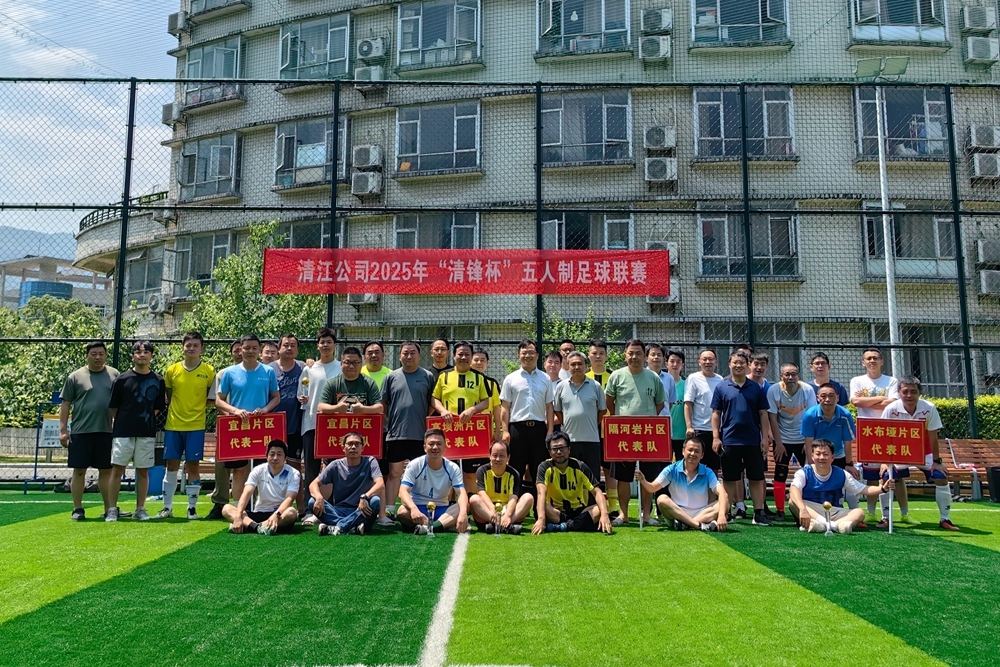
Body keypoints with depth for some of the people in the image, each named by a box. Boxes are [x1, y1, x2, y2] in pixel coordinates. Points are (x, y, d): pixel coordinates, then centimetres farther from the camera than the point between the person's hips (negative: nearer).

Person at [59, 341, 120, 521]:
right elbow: (65, 404, 3)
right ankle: (77, 509, 11)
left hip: (106, 431, 2)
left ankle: (109, 509, 14)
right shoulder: (75, 376, 2)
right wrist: (63, 429, -3)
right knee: (79, 470, 2)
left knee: (106, 471, 8)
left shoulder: (114, 375, 7)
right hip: (80, 432, -2)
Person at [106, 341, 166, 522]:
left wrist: (145, 420, 5)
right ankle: (112, 510, 8)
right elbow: (113, 408, 4)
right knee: (117, 470, 0)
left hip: (147, 434, 2)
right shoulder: (122, 379, 0)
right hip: (123, 432, -2)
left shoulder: (158, 381, 5)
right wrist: (120, 424, 5)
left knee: (143, 472, 7)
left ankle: (140, 509, 15)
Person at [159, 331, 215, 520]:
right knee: (171, 465, 6)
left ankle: (192, 508, 12)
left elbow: (212, 399, 6)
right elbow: (166, 397, 11)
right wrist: (170, 406, -3)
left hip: (196, 426, -1)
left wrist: (201, 404, -8)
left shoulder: (209, 371, -1)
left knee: (193, 466, 2)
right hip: (173, 425, 2)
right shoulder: (172, 370, 3)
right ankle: (167, 507, 16)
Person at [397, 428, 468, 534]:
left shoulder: (453, 468, -4)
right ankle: (444, 525, -29)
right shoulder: (414, 465, -8)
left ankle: (429, 528, -40)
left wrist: (463, 513, -39)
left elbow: (461, 493, -16)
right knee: (403, 511, -35)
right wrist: (414, 509, -42)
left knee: (465, 507, -26)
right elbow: (403, 491, -19)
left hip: (441, 510, 2)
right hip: (418, 508, -2)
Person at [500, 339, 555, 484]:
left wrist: (550, 431, 2)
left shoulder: (546, 379, 8)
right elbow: (505, 407, 2)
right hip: (517, 428, -1)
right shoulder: (511, 379, 4)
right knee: (516, 469, 5)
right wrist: (505, 431, -5)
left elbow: (549, 407, 8)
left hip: (539, 428, 1)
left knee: (539, 470, 8)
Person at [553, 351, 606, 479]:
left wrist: (591, 425, 5)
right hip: (568, 439, 1)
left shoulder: (595, 386, 1)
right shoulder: (561, 386, 4)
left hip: (591, 439, -1)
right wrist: (567, 425, 4)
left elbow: (602, 410, 10)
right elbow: (557, 411, 11)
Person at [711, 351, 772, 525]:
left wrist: (765, 437, 0)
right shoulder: (721, 387, 3)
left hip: (753, 441, 1)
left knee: (756, 478, 5)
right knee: (729, 478, 6)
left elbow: (763, 414, 7)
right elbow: (716, 413, 3)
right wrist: (715, 437, -4)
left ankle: (759, 513, 11)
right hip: (729, 440, -1)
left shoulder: (756, 388, 6)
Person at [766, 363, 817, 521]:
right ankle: (780, 510, 8)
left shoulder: (808, 390, -12)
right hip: (782, 440, 0)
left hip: (803, 439, 1)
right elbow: (772, 418, -9)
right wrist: (778, 443, -10)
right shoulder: (773, 390, -13)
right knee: (780, 474, 0)